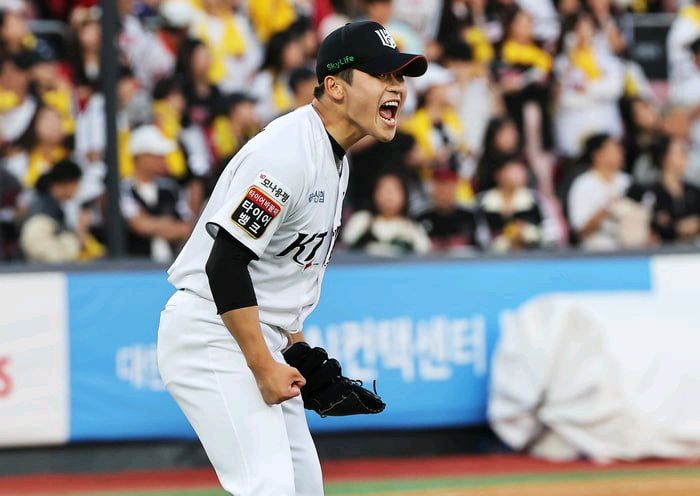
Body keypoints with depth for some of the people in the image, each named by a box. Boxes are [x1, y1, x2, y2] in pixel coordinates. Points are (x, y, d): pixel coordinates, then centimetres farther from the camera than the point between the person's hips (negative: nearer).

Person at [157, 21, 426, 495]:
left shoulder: (336, 160, 13)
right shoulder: (287, 151, -20)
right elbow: (225, 264, -25)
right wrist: (264, 369, -24)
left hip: (260, 342, 11)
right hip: (212, 333, -11)